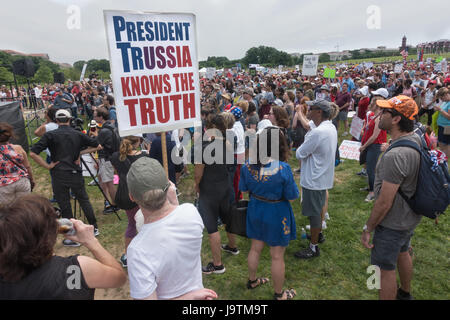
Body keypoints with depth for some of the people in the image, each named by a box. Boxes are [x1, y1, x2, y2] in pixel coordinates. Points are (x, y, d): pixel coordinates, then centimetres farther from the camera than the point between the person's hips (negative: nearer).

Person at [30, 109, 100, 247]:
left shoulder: (50, 135, -5)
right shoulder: (78, 135, 3)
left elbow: (33, 153, -12)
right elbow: (96, 145, 13)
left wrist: (47, 166, -4)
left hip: (59, 175, -2)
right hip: (76, 174, 2)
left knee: (65, 206, 6)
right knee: (84, 200, 18)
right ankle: (94, 228, 26)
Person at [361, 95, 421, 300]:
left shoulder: (395, 156, -34)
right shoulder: (417, 139, -4)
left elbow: (384, 202, -29)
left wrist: (368, 228, -17)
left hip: (392, 223, -10)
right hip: (411, 216, 10)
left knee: (386, 268, 7)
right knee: (402, 253, 30)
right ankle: (405, 293, 54)